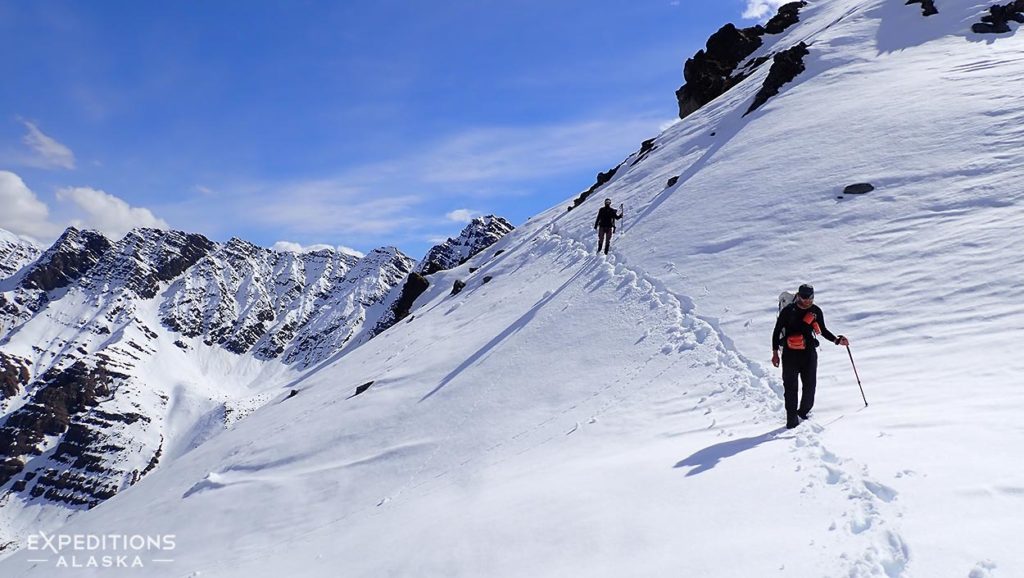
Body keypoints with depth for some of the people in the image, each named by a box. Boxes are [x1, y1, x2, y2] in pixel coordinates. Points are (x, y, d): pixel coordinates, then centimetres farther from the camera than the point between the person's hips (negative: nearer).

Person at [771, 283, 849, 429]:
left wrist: (837, 340, 3)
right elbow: (777, 331, 0)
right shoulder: (788, 311, -6)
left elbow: (823, 330, 18)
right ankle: (792, 419, 0)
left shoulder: (816, 311, 4)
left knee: (810, 385, 3)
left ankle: (804, 413, 21)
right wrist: (775, 353, -3)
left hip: (809, 353, 3)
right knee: (791, 387, -4)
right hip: (790, 354, -3)